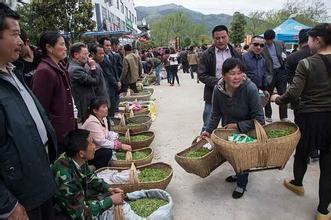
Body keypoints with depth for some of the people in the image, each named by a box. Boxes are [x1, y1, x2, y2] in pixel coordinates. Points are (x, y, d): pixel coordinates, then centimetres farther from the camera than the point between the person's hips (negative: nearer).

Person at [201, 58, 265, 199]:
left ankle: (242, 183, 32)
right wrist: (208, 130, -11)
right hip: (228, 129, 4)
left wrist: (237, 126, -29)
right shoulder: (218, 90, -21)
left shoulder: (250, 89, -33)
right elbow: (216, 114, -6)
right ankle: (239, 174, 50)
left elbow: (259, 119, -29)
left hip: (247, 130, -4)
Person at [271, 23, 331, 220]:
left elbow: (294, 93, -18)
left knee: (302, 153, 22)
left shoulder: (306, 63, -14)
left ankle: (298, 184, 48)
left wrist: (278, 99, -1)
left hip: (309, 117, -3)